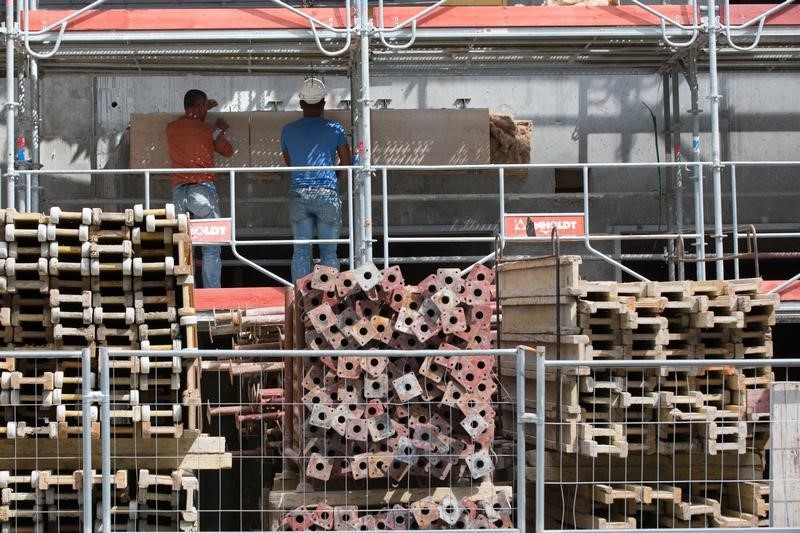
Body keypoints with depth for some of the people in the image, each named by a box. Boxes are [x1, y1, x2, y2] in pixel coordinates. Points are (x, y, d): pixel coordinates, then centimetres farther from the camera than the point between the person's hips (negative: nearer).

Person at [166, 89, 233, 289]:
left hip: (179, 190, 3)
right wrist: (220, 131, 30)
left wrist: (202, 110, 45)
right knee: (211, 249, -1)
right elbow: (228, 151, 15)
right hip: (203, 188, -3)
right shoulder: (208, 129, 1)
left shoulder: (171, 129, 10)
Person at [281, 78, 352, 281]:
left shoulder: (288, 130, 7)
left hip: (299, 195, 2)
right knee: (329, 252, 3)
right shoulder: (334, 129, 2)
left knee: (300, 251, 4)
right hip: (327, 194, -2)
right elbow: (347, 164, 6)